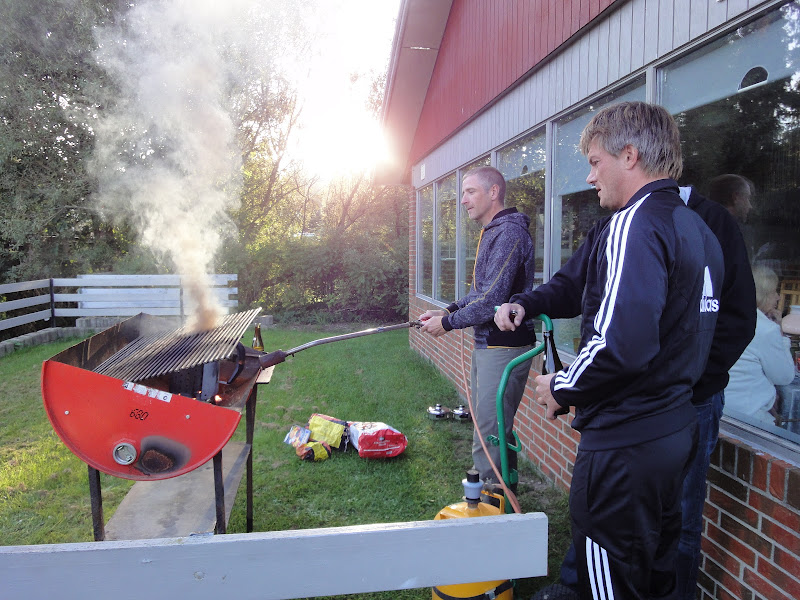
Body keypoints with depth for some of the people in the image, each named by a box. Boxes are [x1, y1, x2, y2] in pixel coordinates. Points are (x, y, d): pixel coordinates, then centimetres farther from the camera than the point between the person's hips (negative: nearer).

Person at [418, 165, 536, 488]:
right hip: (486, 345, 11)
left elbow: (491, 302, -23)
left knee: (488, 439, -5)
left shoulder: (509, 233, -18)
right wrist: (448, 310, 10)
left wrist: (447, 323, -12)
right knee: (495, 430, 21)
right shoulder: (491, 232, 16)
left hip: (504, 349, -11)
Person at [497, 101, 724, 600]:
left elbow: (622, 344, -32)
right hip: (677, 429, 9)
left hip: (625, 442, -9)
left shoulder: (633, 226, -20)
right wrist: (524, 304, 5)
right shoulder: (697, 227, 11)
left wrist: (562, 388, -15)